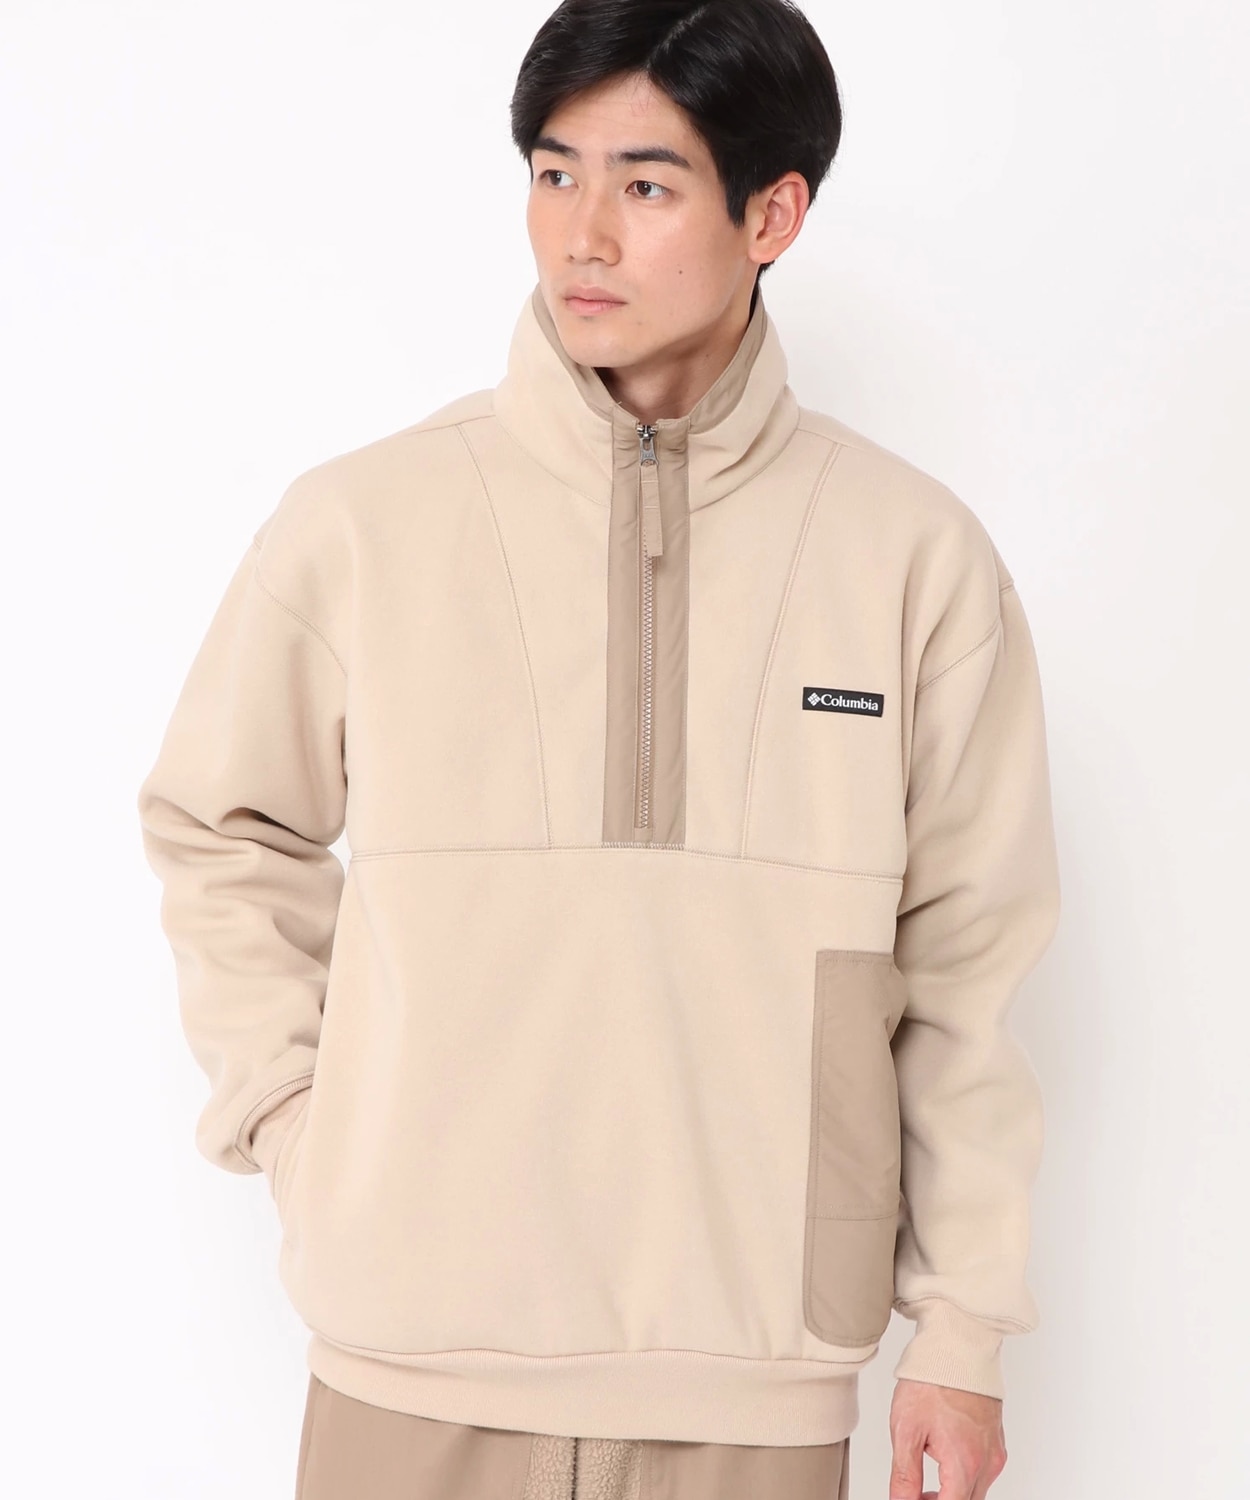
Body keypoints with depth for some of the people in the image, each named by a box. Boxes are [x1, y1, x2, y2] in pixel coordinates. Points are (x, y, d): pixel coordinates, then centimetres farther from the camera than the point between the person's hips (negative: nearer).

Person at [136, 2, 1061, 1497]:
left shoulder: (916, 554, -2)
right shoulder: (358, 523, -3)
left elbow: (968, 961, 2)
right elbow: (220, 831, 11)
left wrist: (963, 1333, 4)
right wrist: (291, 1110, 2)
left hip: (758, 1380, 1)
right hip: (417, 1363, 0)